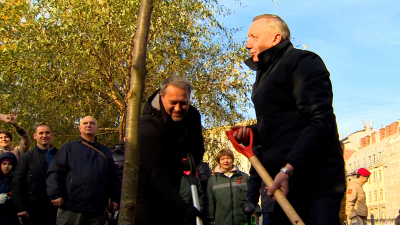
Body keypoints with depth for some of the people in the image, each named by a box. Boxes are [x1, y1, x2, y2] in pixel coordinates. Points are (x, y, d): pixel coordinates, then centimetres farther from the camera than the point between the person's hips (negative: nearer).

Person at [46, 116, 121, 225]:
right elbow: (54, 172, -1)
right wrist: (55, 195, -11)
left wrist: (115, 199, 9)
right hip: (71, 209, -3)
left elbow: (114, 178, 17)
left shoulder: (105, 151, 17)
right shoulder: (69, 148, 7)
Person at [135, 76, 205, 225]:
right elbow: (156, 172, -34)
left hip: (170, 190, 6)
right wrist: (181, 206, -42)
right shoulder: (148, 125, -28)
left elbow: (198, 150, 8)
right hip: (146, 193, -6)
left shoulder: (193, 116, -8)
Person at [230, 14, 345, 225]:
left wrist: (289, 168, -26)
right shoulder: (265, 73, 21)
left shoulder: (302, 61, -7)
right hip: (283, 181, 9)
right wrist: (250, 133, 8)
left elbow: (319, 121, -19)